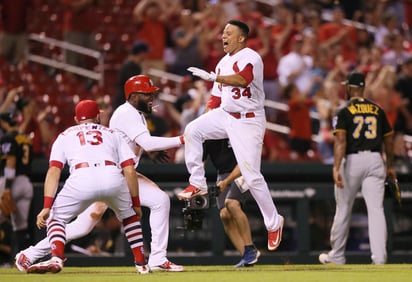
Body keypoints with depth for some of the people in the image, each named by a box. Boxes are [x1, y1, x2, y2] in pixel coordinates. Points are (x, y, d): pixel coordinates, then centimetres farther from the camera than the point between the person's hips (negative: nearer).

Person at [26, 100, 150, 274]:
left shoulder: (65, 136, 29)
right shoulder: (112, 134, 31)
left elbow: (54, 171, 13)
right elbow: (130, 171, 20)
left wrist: (46, 207, 7)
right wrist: (136, 204, 26)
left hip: (81, 179, -2)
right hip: (113, 177, 2)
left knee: (56, 217, 20)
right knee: (129, 216, 30)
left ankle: (56, 259, -4)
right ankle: (141, 264, 21)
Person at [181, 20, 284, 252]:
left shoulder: (250, 58, -13)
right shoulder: (224, 63, 13)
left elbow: (241, 79, -34)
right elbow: (216, 97, 16)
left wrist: (211, 77, -38)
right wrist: (207, 125, 10)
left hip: (248, 121, -7)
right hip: (225, 115, 7)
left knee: (252, 176, -10)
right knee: (193, 130, -17)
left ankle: (274, 222, 5)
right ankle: (197, 184, -6)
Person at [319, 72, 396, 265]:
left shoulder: (344, 112, -3)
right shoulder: (377, 110, 10)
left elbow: (340, 141, -15)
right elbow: (389, 140, 14)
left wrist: (336, 168, -22)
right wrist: (390, 166, 26)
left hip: (352, 161, -2)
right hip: (375, 160, 2)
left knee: (343, 210, 10)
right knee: (376, 209, -4)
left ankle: (337, 256, 20)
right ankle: (379, 256, -16)